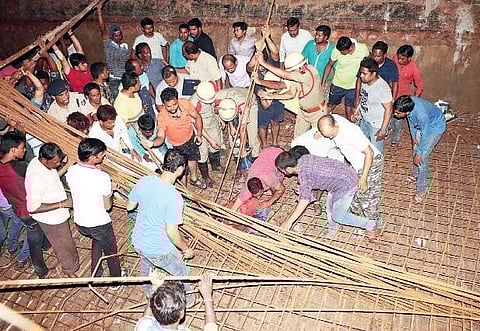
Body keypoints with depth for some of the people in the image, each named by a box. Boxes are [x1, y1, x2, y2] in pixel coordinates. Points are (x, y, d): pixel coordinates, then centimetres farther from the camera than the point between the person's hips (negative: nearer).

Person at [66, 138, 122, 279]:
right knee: (111, 251, 22)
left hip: (79, 222, 6)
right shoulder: (102, 177, -28)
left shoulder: (71, 171, -12)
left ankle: (95, 274, 48)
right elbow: (107, 206, -16)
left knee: (97, 240, 35)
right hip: (99, 224, -5)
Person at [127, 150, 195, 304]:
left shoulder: (144, 181, -14)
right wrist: (186, 249, -11)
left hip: (138, 241, 6)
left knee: (146, 265, 37)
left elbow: (129, 206, 1)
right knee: (181, 273, 24)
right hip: (159, 250, -6)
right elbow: (172, 232, -27)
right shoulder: (174, 197, -31)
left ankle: (149, 292, 65)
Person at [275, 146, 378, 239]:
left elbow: (305, 199, -32)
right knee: (330, 207, 20)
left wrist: (289, 222, -29)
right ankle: (331, 233, 41)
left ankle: (371, 225, 16)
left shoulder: (303, 172, -27)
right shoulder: (304, 158, -3)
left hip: (346, 184, -9)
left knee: (338, 216, 3)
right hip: (345, 173, 9)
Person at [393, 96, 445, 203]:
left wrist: (419, 154, -17)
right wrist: (413, 136, 3)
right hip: (422, 125, 7)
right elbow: (410, 119, -3)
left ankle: (422, 190, 6)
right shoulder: (408, 104, -26)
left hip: (436, 127, -7)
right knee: (416, 149, 17)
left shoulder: (421, 114, -44)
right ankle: (416, 175, 42)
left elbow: (425, 136, -29)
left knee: (422, 157, -6)